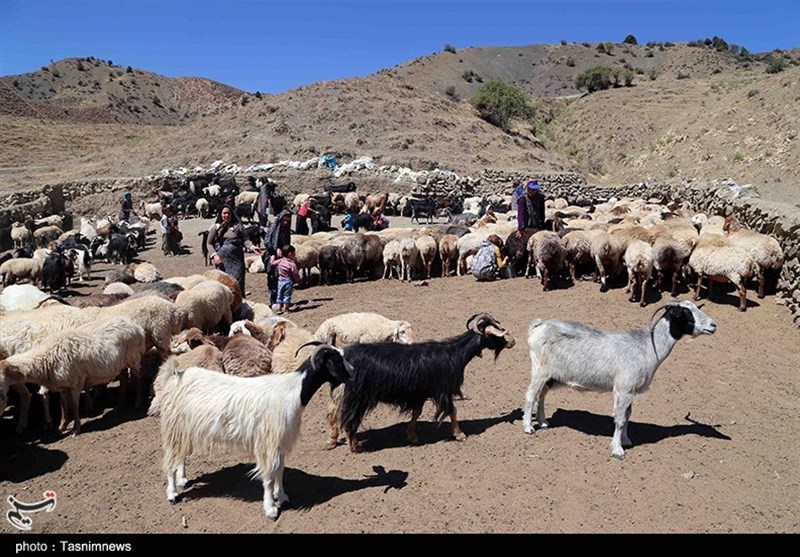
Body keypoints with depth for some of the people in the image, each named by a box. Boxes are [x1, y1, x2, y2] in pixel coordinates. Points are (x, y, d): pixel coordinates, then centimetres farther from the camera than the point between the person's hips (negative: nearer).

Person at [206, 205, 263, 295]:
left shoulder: (238, 226, 8)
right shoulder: (215, 227, 9)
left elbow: (245, 239, 3)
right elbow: (209, 243, 9)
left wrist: (252, 247, -17)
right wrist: (214, 255, -7)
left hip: (236, 259, 0)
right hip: (221, 260, 0)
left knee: (237, 281, -4)